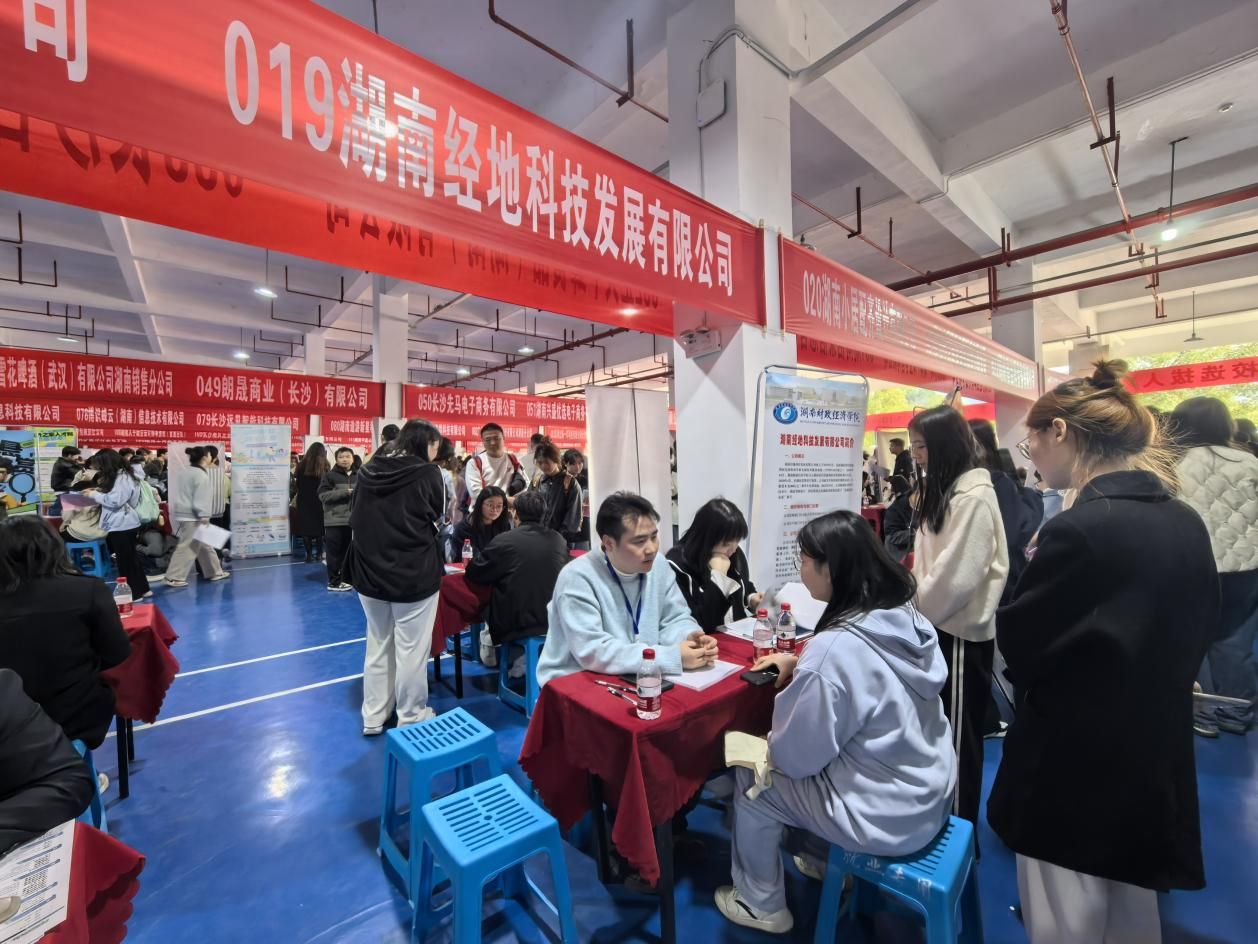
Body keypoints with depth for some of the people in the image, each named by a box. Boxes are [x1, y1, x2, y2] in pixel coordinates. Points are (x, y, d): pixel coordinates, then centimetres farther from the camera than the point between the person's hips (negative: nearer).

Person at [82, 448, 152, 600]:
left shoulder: (123, 477, -16)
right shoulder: (117, 476, 15)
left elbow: (115, 501, -21)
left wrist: (94, 495, -10)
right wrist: (100, 491, 6)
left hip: (123, 526, -10)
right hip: (120, 525, 10)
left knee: (125, 560, -2)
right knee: (130, 558, 15)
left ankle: (134, 593, 6)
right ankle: (142, 589, 23)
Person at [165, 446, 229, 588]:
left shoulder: (183, 473, 16)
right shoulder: (201, 475, -15)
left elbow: (182, 495, 19)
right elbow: (201, 499, -20)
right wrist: (204, 516, -19)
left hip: (182, 514, 10)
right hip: (193, 517, -10)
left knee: (204, 545, 16)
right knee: (187, 547, -5)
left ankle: (214, 572, 23)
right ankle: (174, 577, -2)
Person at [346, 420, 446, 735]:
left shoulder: (368, 471, 2)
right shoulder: (427, 472, -12)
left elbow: (355, 519, 11)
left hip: (370, 570, 6)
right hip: (414, 573, -5)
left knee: (378, 645, 19)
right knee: (410, 649, 7)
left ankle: (373, 717, 30)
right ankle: (410, 718, 20)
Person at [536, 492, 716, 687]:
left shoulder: (658, 565, -3)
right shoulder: (578, 578, -21)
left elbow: (675, 619, 4)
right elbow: (592, 652, -28)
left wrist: (690, 637, -19)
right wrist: (673, 657, -28)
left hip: (638, 680, 6)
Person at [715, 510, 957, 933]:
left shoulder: (834, 647, -31)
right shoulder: (907, 618, -8)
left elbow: (798, 756, -20)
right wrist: (799, 665, 3)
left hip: (885, 814, -7)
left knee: (752, 784, 11)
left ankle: (761, 905, 30)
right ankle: (826, 861, 42)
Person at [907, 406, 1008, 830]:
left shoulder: (974, 497, -20)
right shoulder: (943, 490, 10)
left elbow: (958, 574, -24)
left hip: (961, 630, -9)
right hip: (941, 624, 9)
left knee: (959, 734, 7)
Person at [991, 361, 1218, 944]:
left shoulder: (1078, 529, -25)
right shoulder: (1187, 524, -1)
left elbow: (1017, 647, -17)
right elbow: (1199, 630, 13)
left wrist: (1037, 570, -4)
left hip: (1073, 772, -7)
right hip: (1158, 763, 8)